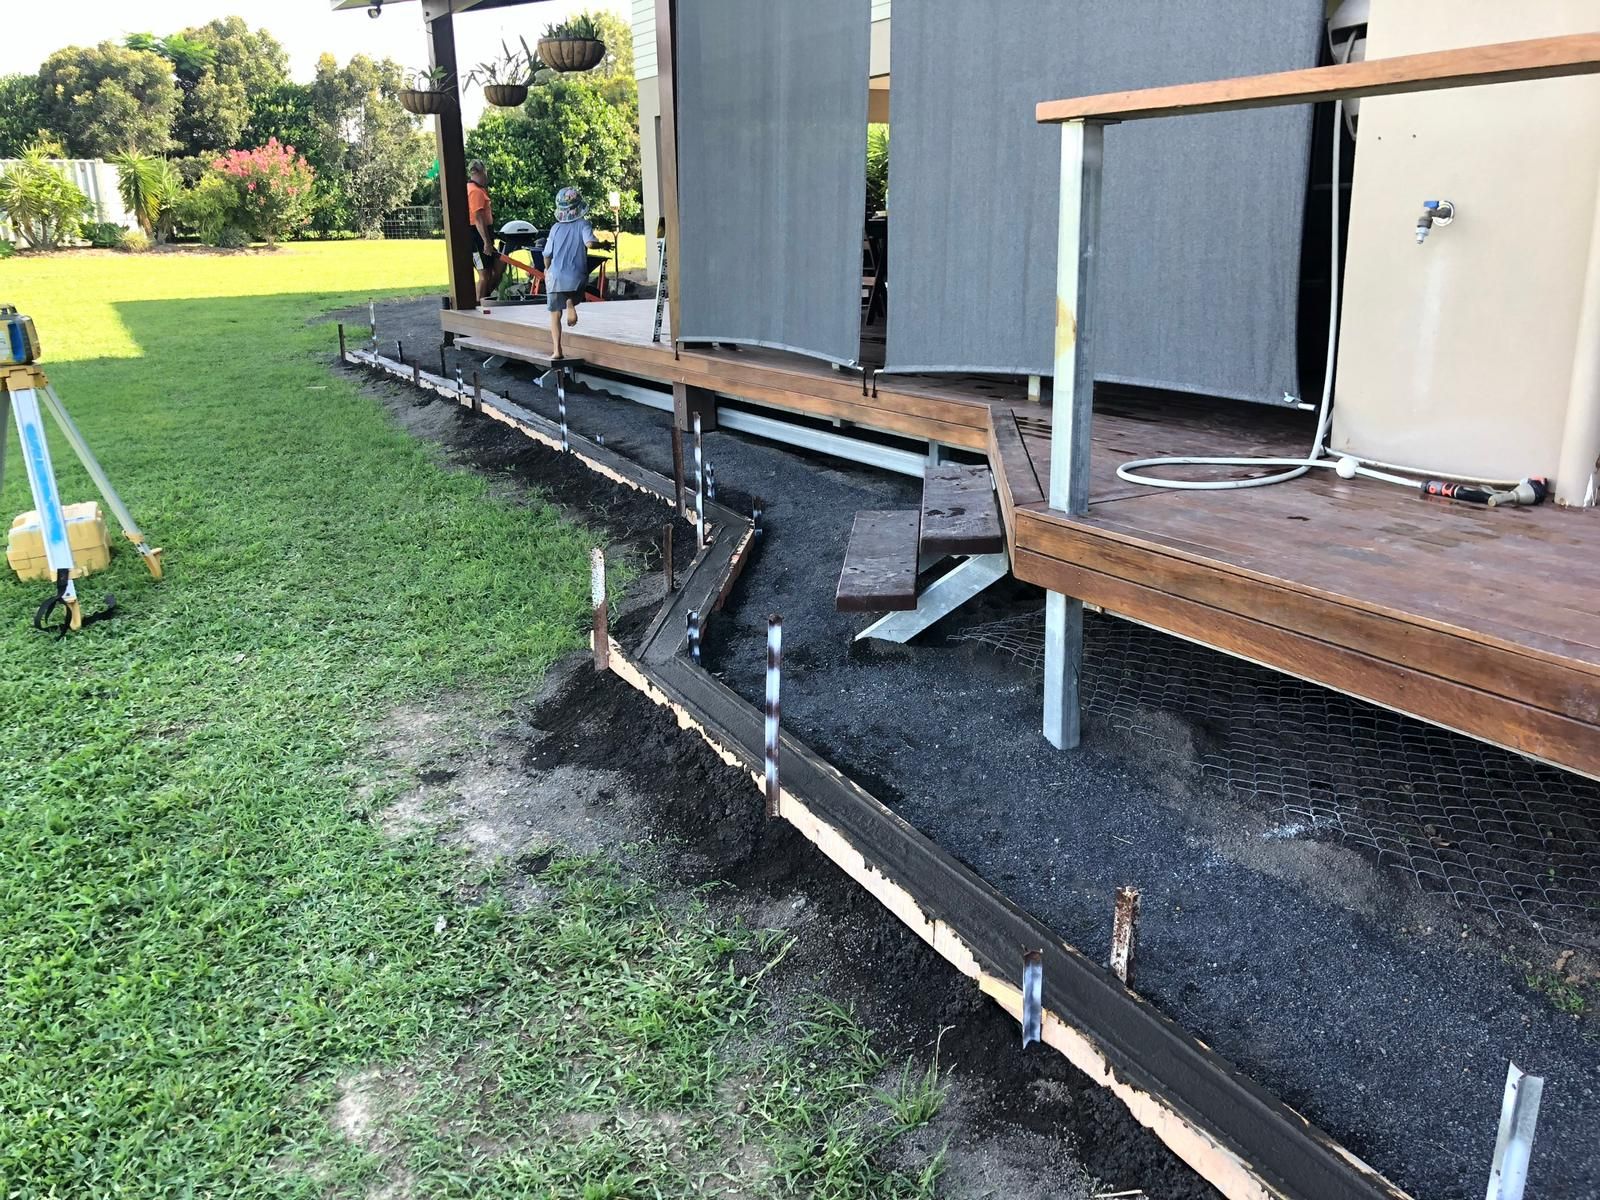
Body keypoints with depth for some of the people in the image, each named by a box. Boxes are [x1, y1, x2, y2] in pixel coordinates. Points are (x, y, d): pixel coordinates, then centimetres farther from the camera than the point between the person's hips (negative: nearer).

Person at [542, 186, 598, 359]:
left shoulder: (556, 228, 5)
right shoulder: (583, 225, -2)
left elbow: (547, 254, 10)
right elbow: (589, 242, -21)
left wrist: (547, 268, 29)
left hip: (556, 276, 1)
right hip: (576, 276, -1)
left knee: (555, 313, 6)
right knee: (574, 296, 28)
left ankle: (557, 350, -1)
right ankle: (571, 303, -9)